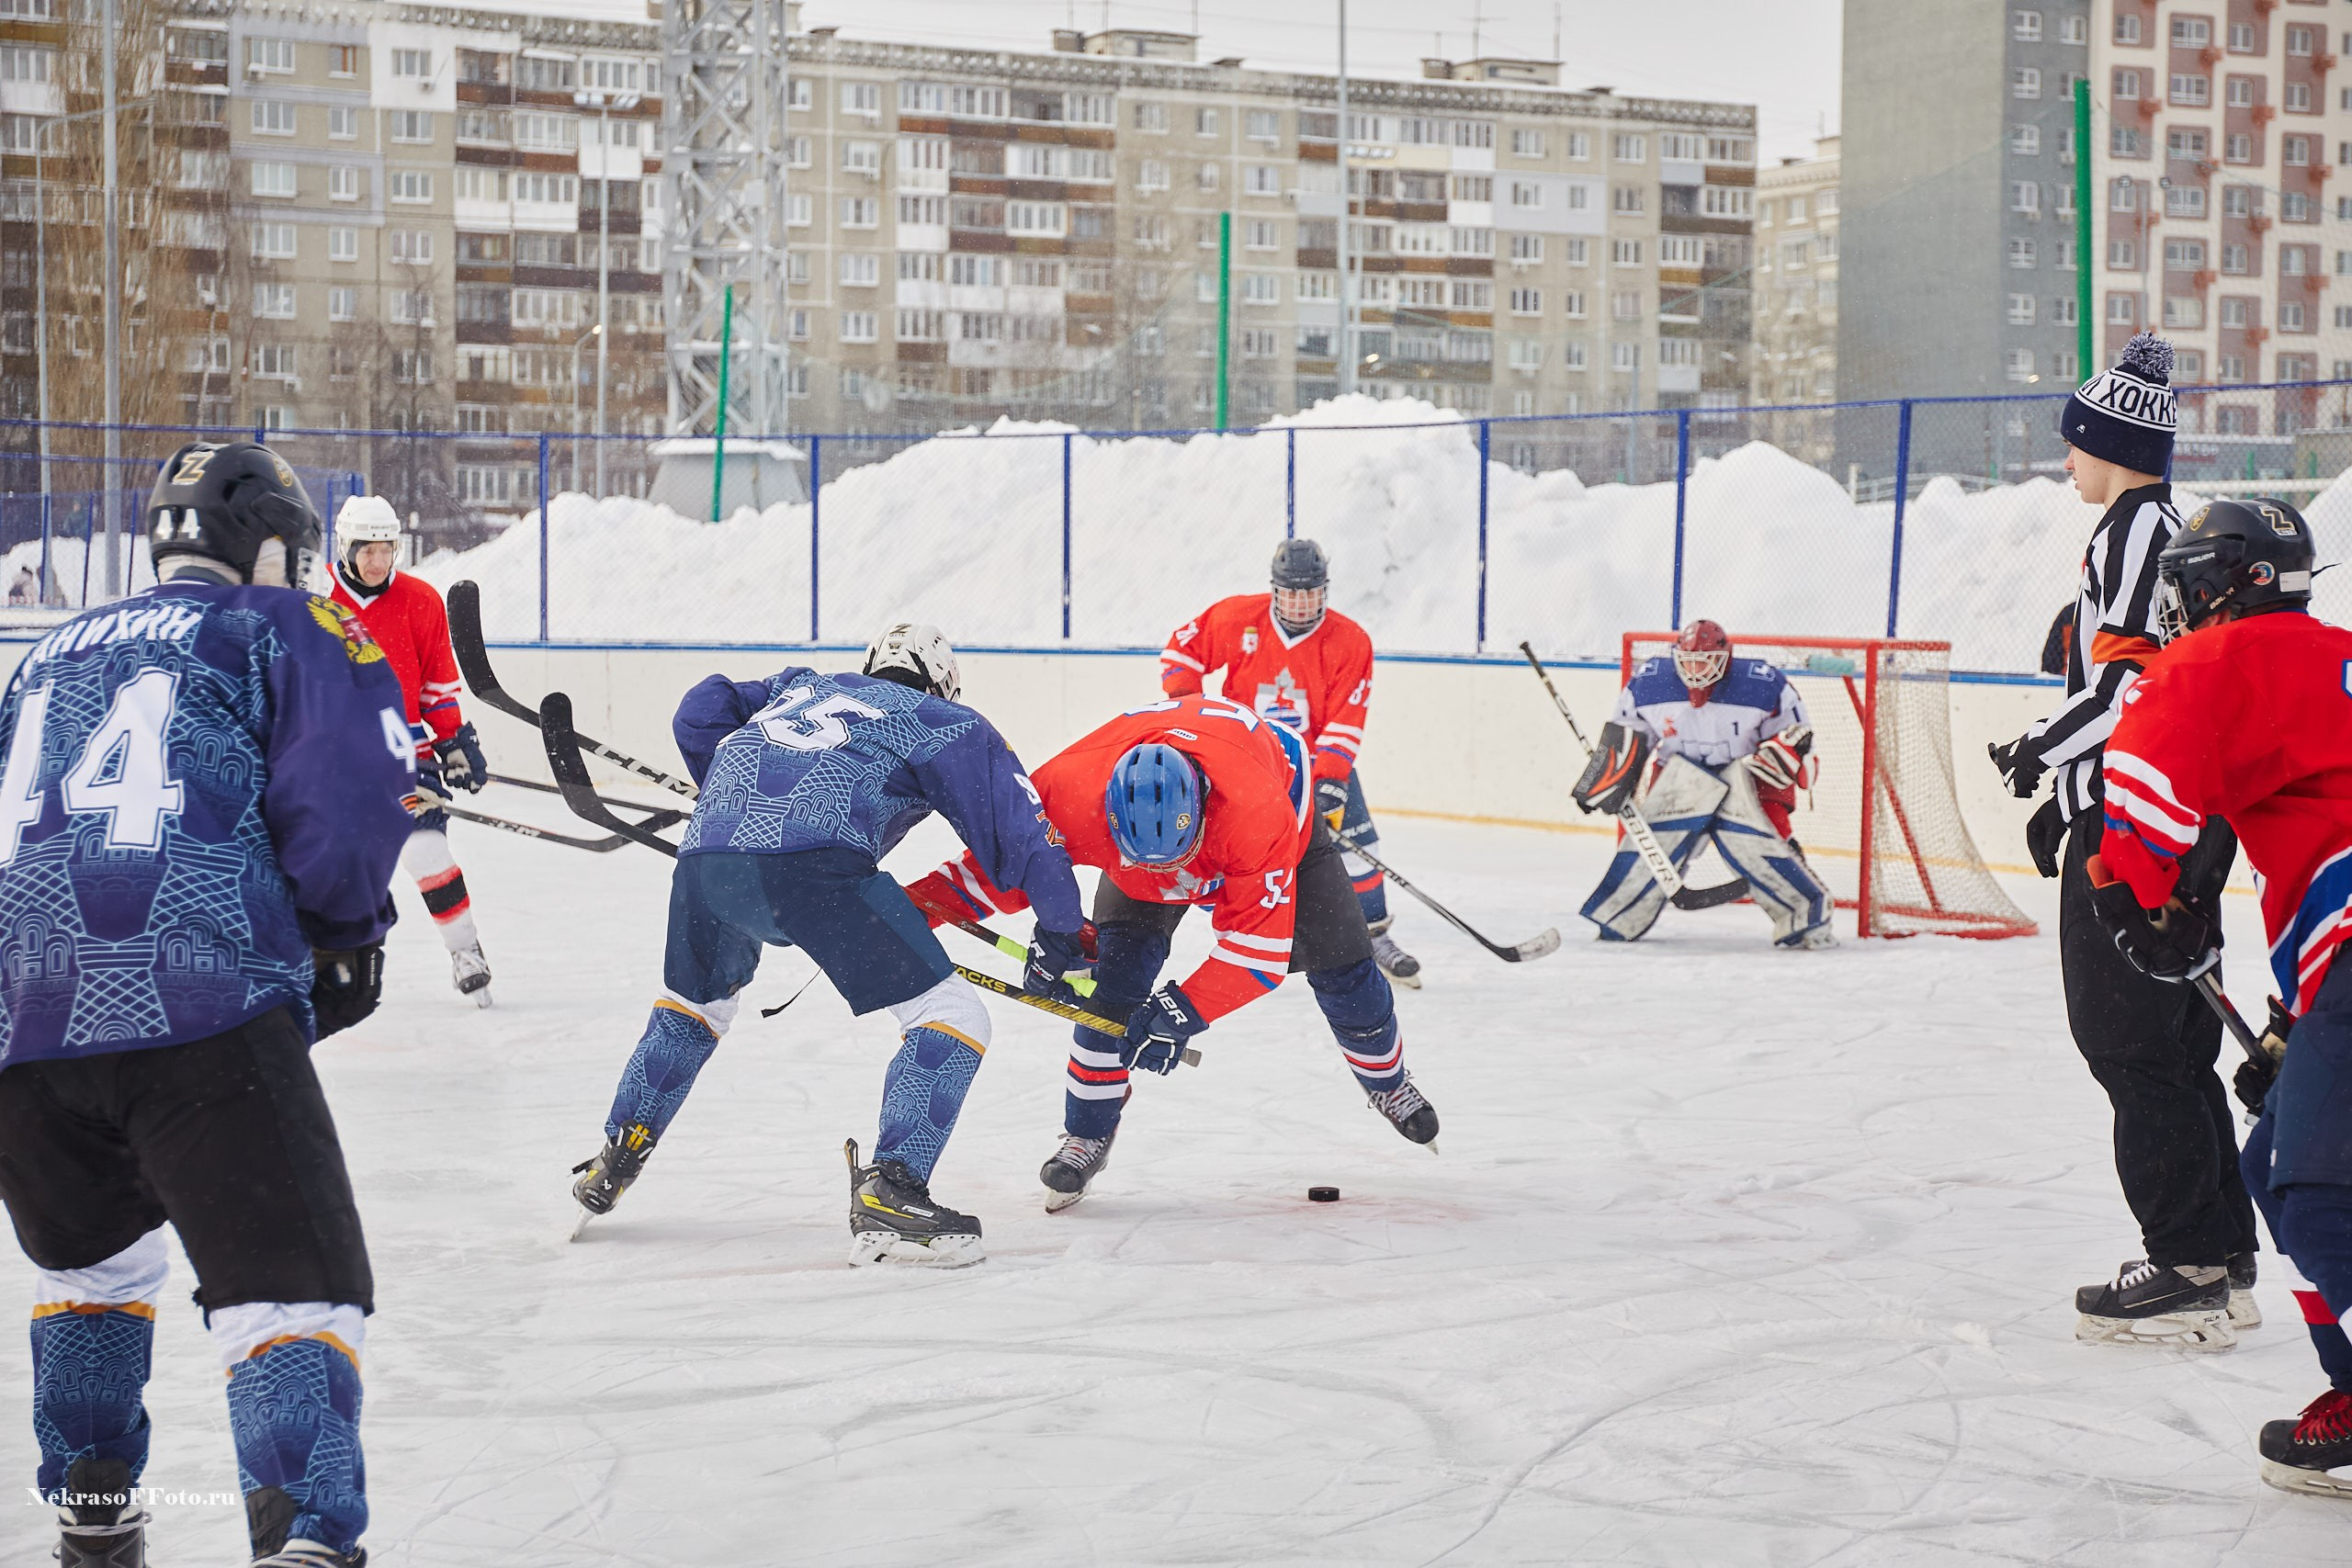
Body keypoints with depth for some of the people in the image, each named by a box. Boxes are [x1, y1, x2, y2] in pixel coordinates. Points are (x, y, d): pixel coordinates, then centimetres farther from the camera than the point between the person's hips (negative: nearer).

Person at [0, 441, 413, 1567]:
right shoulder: (285, 630, 10)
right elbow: (348, 793, -5)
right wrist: (347, 936, 10)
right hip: (200, 1014, -6)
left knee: (91, 1259, 29)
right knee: (292, 1281, -5)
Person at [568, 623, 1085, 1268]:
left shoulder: (801, 685, 36)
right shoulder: (950, 726, 23)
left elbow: (700, 712, 25)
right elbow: (1023, 835, 15)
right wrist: (1060, 934, 25)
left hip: (705, 857, 6)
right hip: (816, 862, -6)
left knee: (693, 1004, 35)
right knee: (949, 1017, 1)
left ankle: (614, 1162, 40)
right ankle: (888, 1196, -14)